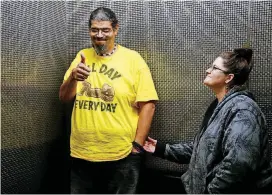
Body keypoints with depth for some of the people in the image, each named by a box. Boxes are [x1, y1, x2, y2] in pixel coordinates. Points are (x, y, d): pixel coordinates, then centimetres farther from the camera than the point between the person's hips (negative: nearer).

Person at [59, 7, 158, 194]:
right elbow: (64, 98, 6)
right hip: (81, 154, 4)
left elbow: (147, 105, -8)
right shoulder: (82, 56, 6)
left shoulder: (133, 59, -7)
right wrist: (73, 77, -15)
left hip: (121, 156, -4)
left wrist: (137, 145, -10)